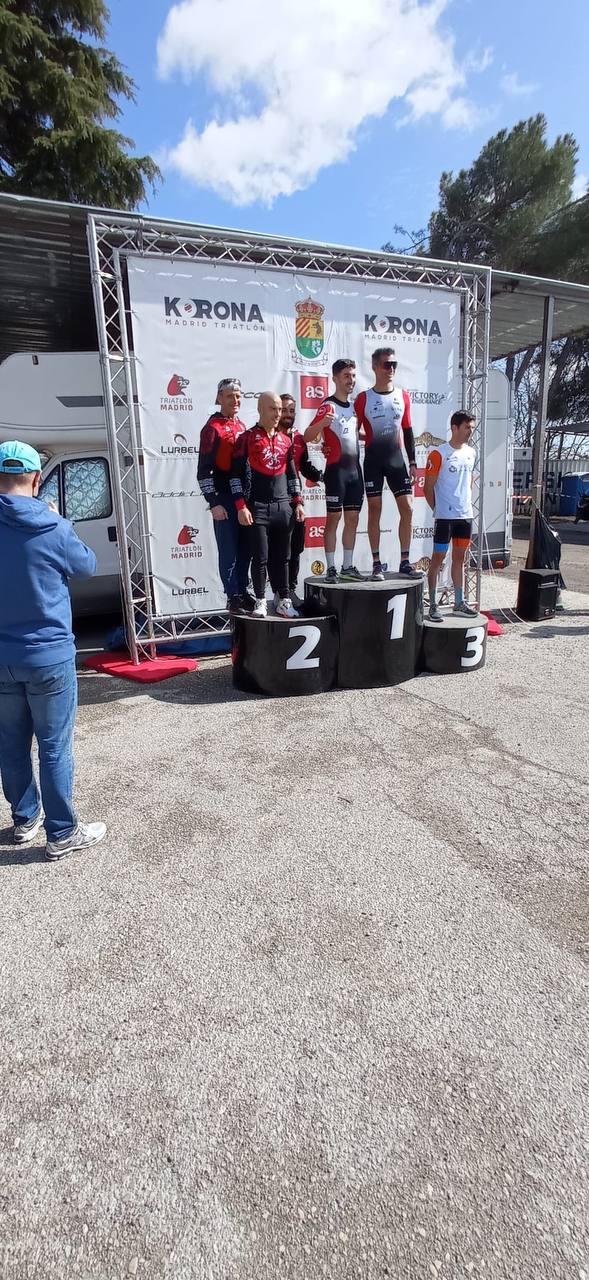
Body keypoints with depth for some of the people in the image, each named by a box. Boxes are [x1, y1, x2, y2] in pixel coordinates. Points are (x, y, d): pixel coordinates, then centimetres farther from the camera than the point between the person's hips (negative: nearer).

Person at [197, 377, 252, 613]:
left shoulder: (242, 426, 15)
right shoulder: (212, 428, -6)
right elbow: (204, 470, -10)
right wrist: (213, 503, -15)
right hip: (224, 499, -7)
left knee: (245, 549, 12)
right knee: (229, 551, -2)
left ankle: (243, 592, 24)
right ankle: (232, 597, 7)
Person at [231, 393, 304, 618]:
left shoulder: (286, 440, 14)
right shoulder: (247, 438, -1)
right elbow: (236, 474, -4)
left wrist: (297, 502, 13)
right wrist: (241, 506, -12)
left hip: (283, 506, 4)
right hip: (258, 507, -4)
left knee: (282, 557, 7)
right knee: (261, 557, -2)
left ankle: (284, 601, 14)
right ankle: (260, 601, 9)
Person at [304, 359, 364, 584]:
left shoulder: (354, 406, 16)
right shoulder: (328, 405, -7)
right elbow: (308, 436, -18)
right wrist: (322, 423, -36)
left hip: (355, 468, 7)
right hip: (336, 469, -7)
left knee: (352, 518, 7)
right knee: (334, 517, -5)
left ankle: (348, 567, 13)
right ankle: (331, 568, -1)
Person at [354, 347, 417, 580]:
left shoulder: (403, 396, 9)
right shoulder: (364, 398, -1)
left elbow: (407, 431, 13)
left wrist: (412, 461, 9)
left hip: (397, 459, 3)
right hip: (373, 460, -3)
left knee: (407, 508, -3)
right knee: (374, 510, -1)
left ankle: (404, 561, 6)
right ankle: (377, 563, 5)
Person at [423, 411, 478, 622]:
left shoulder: (471, 453, 12)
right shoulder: (439, 454, -8)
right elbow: (428, 488, -7)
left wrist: (467, 504, 13)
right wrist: (438, 510, -5)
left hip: (465, 515, 7)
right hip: (445, 516, -7)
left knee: (460, 558, 12)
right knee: (438, 558, -2)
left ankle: (459, 602, 21)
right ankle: (432, 605, 3)